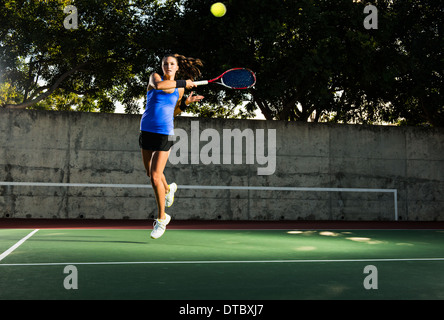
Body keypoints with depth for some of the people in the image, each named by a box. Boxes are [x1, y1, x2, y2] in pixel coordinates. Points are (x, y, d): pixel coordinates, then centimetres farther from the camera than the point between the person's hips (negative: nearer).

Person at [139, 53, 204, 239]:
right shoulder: (154, 77, 1)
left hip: (165, 134, -2)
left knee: (155, 177, -11)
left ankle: (161, 219, 4)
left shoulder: (180, 89, 6)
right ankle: (168, 189, 50)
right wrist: (184, 83, -20)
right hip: (147, 131, 2)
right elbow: (158, 85, -25)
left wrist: (185, 103, 0)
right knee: (150, 173, 16)